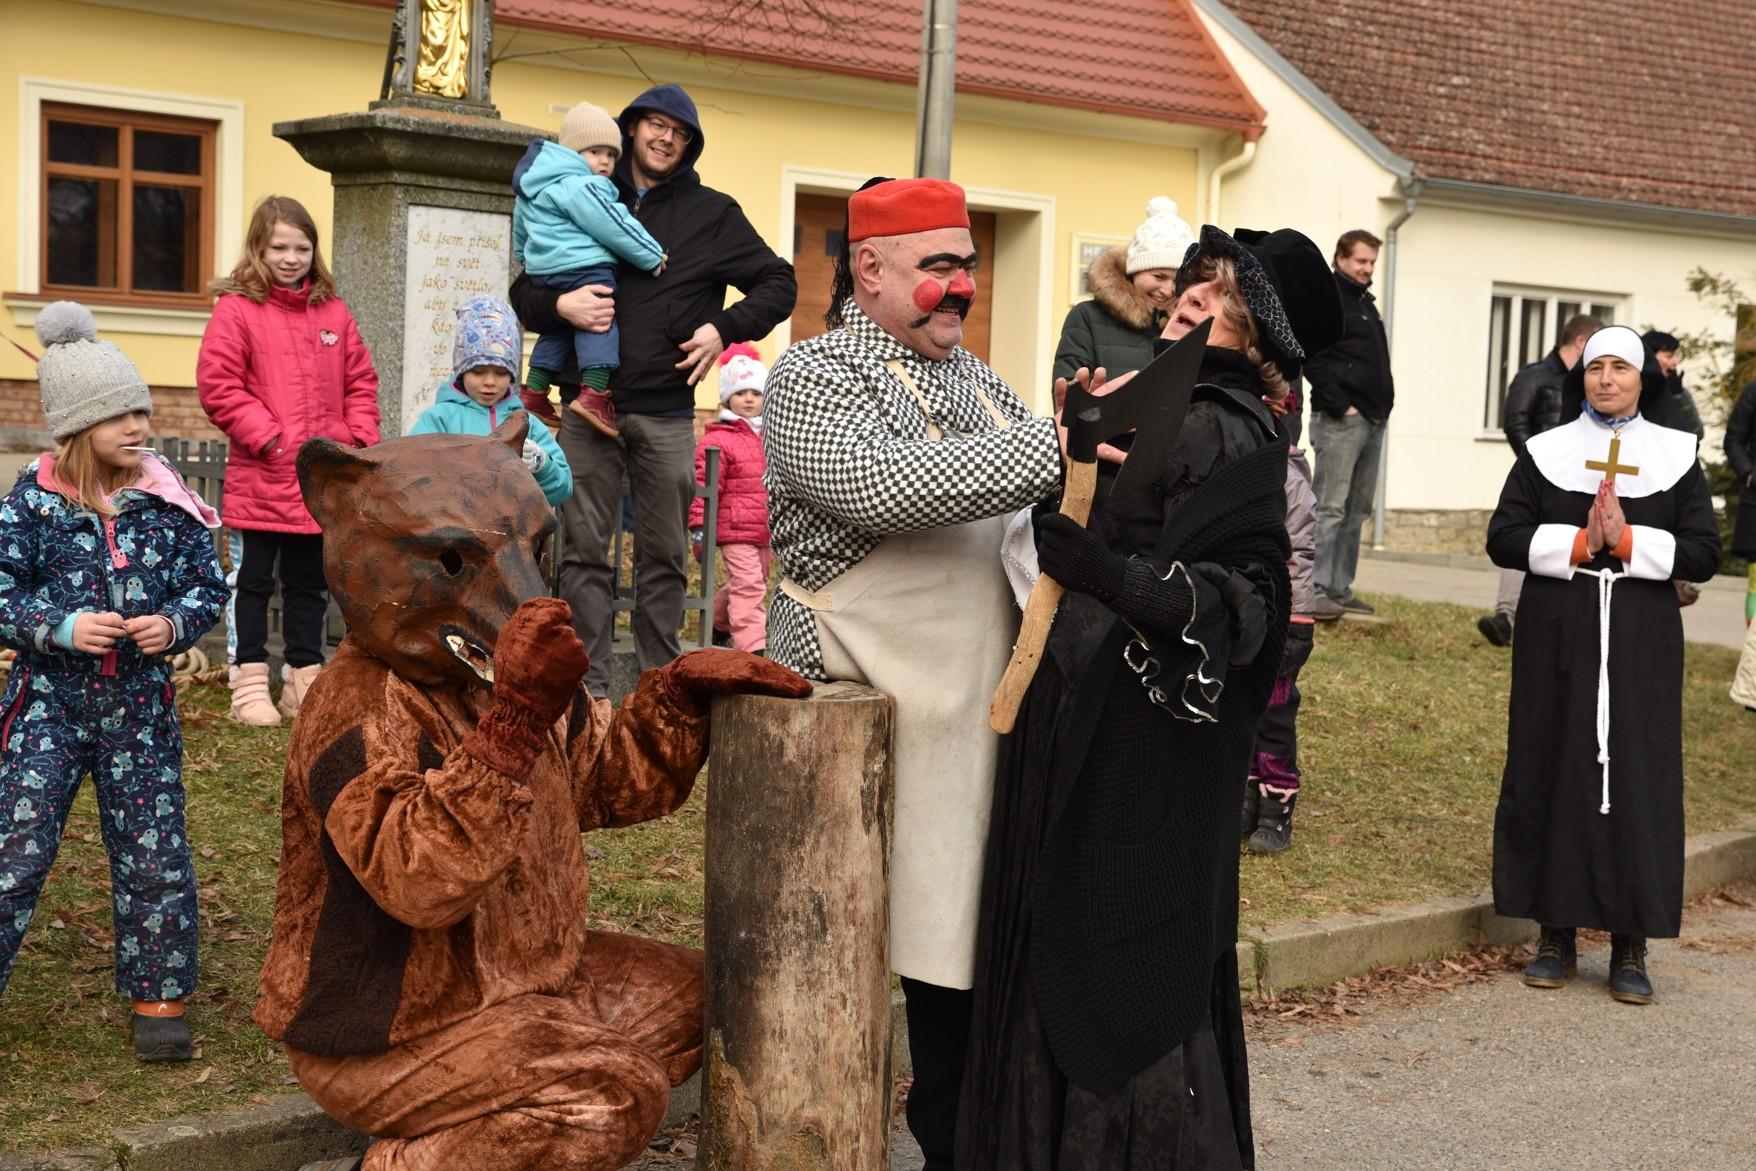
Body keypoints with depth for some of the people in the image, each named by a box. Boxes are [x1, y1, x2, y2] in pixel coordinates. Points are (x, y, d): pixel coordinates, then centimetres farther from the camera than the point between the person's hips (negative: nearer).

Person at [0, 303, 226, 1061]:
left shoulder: (167, 501, -1)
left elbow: (208, 586, 5)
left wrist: (176, 623, -15)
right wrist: (61, 629, -21)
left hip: (141, 702, 2)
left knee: (154, 856, 6)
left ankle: (158, 997, 21)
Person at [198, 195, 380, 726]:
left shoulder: (333, 313, 9)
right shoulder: (236, 310, -6)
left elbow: (360, 382, 12)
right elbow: (218, 387, -11)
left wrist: (359, 439, -1)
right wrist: (270, 440, -15)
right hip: (261, 478, -4)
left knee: (308, 583, 13)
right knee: (256, 580, 5)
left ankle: (305, 681, 22)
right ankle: (250, 684, 11)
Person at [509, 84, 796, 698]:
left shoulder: (712, 213, 9)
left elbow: (778, 285, 9)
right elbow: (524, 291, 14)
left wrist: (725, 329, -7)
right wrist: (559, 306, -9)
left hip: (665, 413, -1)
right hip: (588, 404, 1)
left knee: (665, 556, 4)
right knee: (584, 550, 0)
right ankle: (589, 687, 5)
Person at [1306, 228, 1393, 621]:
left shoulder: (1365, 302, 21)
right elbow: (1312, 358, -15)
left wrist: (1384, 404, 11)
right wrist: (1340, 405, -18)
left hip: (1373, 420, 9)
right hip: (1341, 421, -9)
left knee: (1356, 510, 10)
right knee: (1330, 508, -12)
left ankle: (1340, 589, 14)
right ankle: (1314, 592, -12)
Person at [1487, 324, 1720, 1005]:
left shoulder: (1676, 456, 6)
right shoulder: (1547, 452, 6)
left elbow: (1703, 553, 1)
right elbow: (1503, 538, -1)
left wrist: (1627, 541, -14)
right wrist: (1579, 543, -14)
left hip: (1641, 645, 0)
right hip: (1557, 641, 0)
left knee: (1638, 777, -2)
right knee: (1553, 772, 2)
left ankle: (1631, 946, 6)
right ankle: (1556, 934, 12)